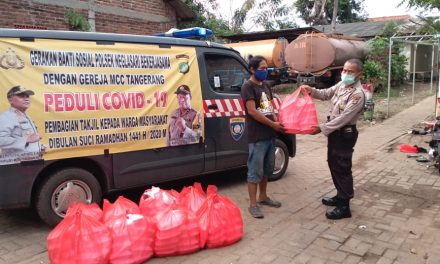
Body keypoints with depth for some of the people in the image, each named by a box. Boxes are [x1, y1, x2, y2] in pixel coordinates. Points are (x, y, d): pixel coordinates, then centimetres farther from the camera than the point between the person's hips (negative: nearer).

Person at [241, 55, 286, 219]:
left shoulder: (266, 86, 15)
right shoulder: (248, 87, -10)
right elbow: (252, 111, -18)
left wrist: (277, 121, 0)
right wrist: (273, 124, -14)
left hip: (270, 135, 8)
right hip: (257, 137, -8)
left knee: (267, 169, 17)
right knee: (255, 171, -2)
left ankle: (263, 197, 32)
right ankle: (253, 204, 7)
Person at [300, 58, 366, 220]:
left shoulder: (358, 94, -22)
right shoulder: (341, 84, 5)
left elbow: (343, 118, -26)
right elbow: (326, 94, 17)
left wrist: (322, 128, -28)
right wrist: (311, 91, -3)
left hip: (345, 134, -9)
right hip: (335, 131, 9)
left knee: (342, 169, -3)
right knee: (333, 164, 18)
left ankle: (344, 207, 7)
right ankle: (340, 196, 34)